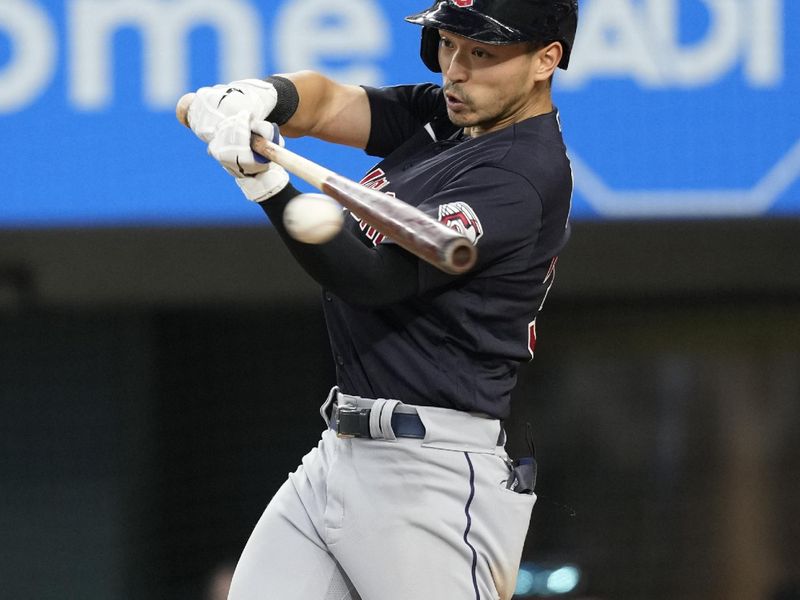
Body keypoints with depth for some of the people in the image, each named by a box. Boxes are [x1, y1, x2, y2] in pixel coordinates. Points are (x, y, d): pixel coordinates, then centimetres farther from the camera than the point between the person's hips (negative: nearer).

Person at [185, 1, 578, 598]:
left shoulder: (522, 176, -17)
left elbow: (373, 278, -23)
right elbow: (326, 103, 7)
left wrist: (267, 181, -34)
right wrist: (256, 98, -17)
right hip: (338, 454, 9)